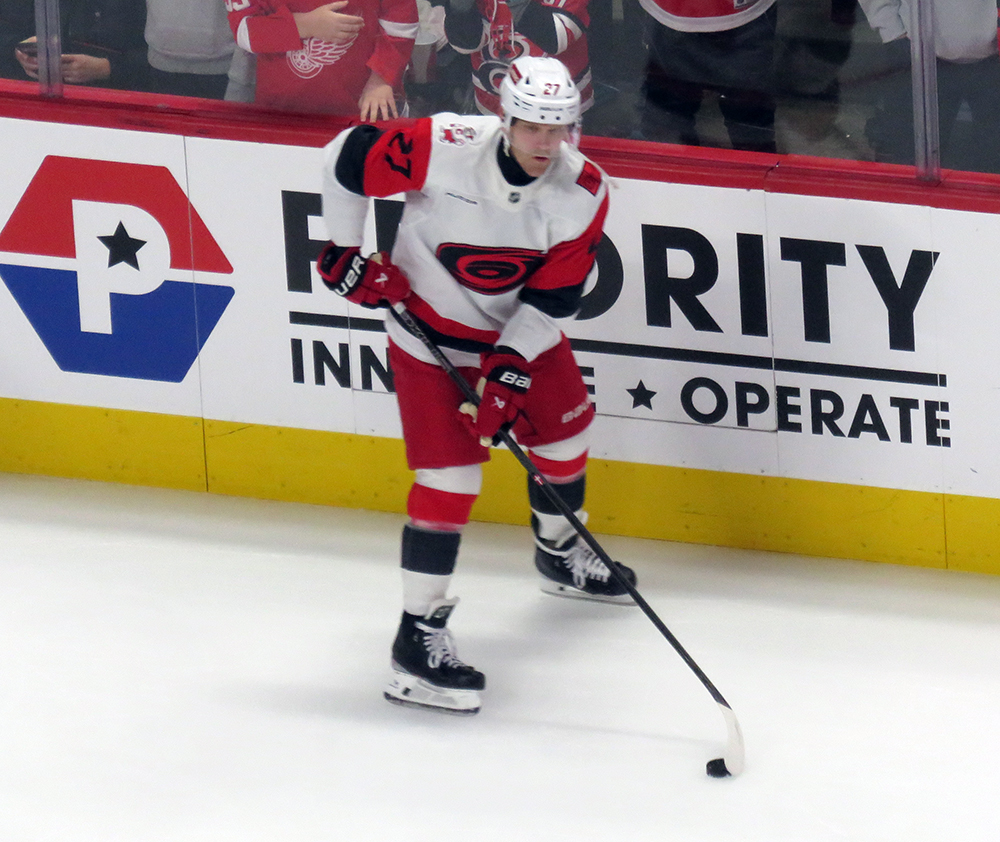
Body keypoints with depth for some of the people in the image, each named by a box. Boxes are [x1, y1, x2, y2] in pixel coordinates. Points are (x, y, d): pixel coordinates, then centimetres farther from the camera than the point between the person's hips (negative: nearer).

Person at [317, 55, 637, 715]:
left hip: (519, 327, 5)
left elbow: (553, 298, -16)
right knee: (450, 474, -13)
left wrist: (508, 371, -25)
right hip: (430, 325, -5)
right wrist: (345, 253, -12)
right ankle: (418, 637, -10)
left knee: (563, 432, 18)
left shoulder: (584, 192, -19)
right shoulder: (443, 148, -31)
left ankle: (561, 555, 49)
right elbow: (347, 158, -17)